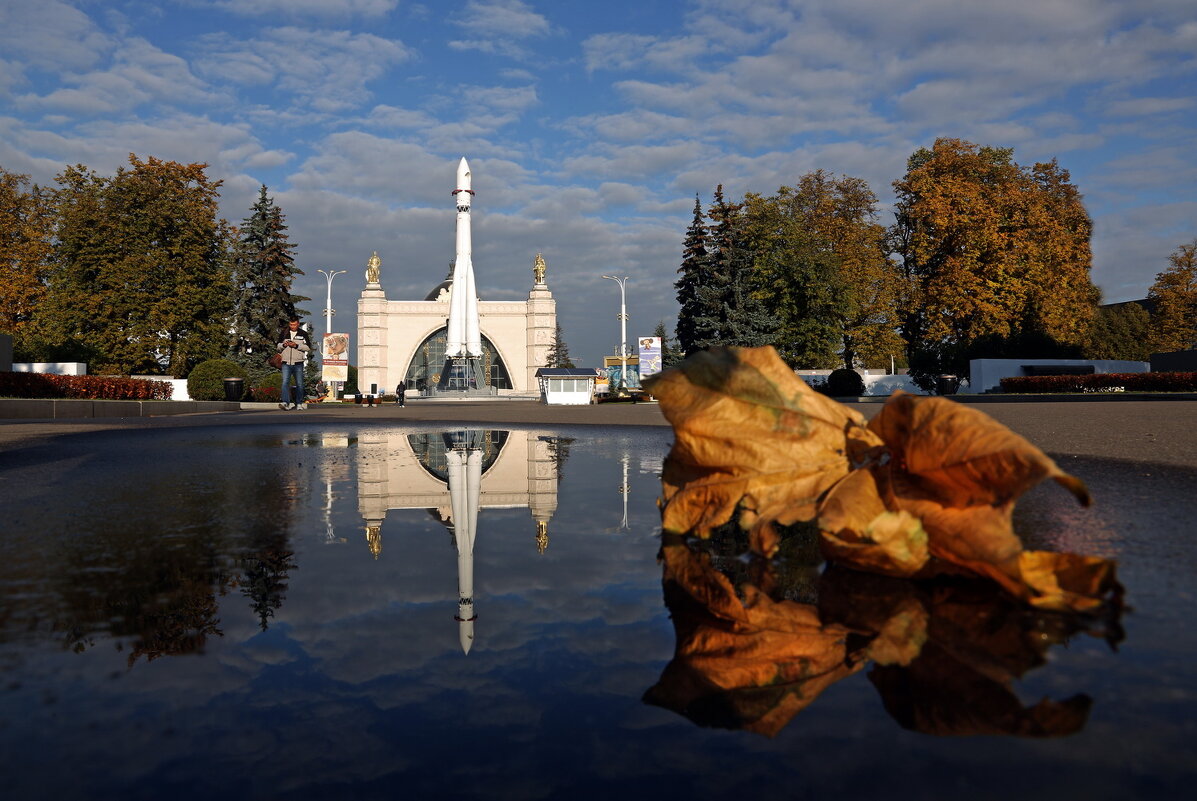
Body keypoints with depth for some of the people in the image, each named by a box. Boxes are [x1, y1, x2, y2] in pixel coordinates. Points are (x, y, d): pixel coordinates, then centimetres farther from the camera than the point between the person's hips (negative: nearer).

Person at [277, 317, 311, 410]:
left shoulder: (303, 334, 5)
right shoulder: (284, 333, 11)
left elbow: (308, 347, -2)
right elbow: (278, 346, 18)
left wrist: (296, 345, -13)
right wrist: (283, 344, -5)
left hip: (298, 363, -1)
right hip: (286, 363, 1)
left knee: (299, 384, 6)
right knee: (285, 382, -13)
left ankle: (299, 403, 16)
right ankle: (285, 402, -20)